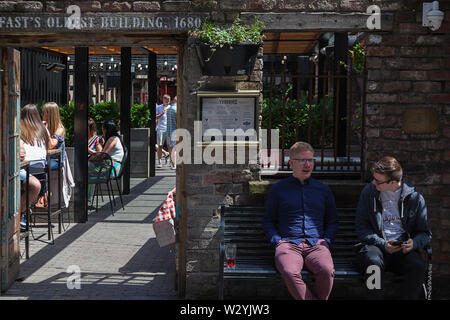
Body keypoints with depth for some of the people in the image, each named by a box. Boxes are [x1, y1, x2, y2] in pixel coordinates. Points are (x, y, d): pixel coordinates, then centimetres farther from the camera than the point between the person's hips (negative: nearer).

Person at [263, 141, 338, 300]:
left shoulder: (323, 190, 21)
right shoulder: (278, 189, 15)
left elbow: (332, 221, 26)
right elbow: (268, 221, 18)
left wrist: (326, 240, 7)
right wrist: (277, 241, -1)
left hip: (316, 244, 1)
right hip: (288, 244, -1)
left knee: (327, 271, -34)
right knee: (290, 273, -36)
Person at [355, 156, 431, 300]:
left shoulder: (414, 197, 4)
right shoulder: (369, 192, 5)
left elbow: (425, 233, 12)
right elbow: (361, 226, 5)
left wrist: (415, 242, -13)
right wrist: (382, 244, -11)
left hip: (403, 249, 0)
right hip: (375, 245, 0)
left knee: (418, 266, -32)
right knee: (374, 263, -35)